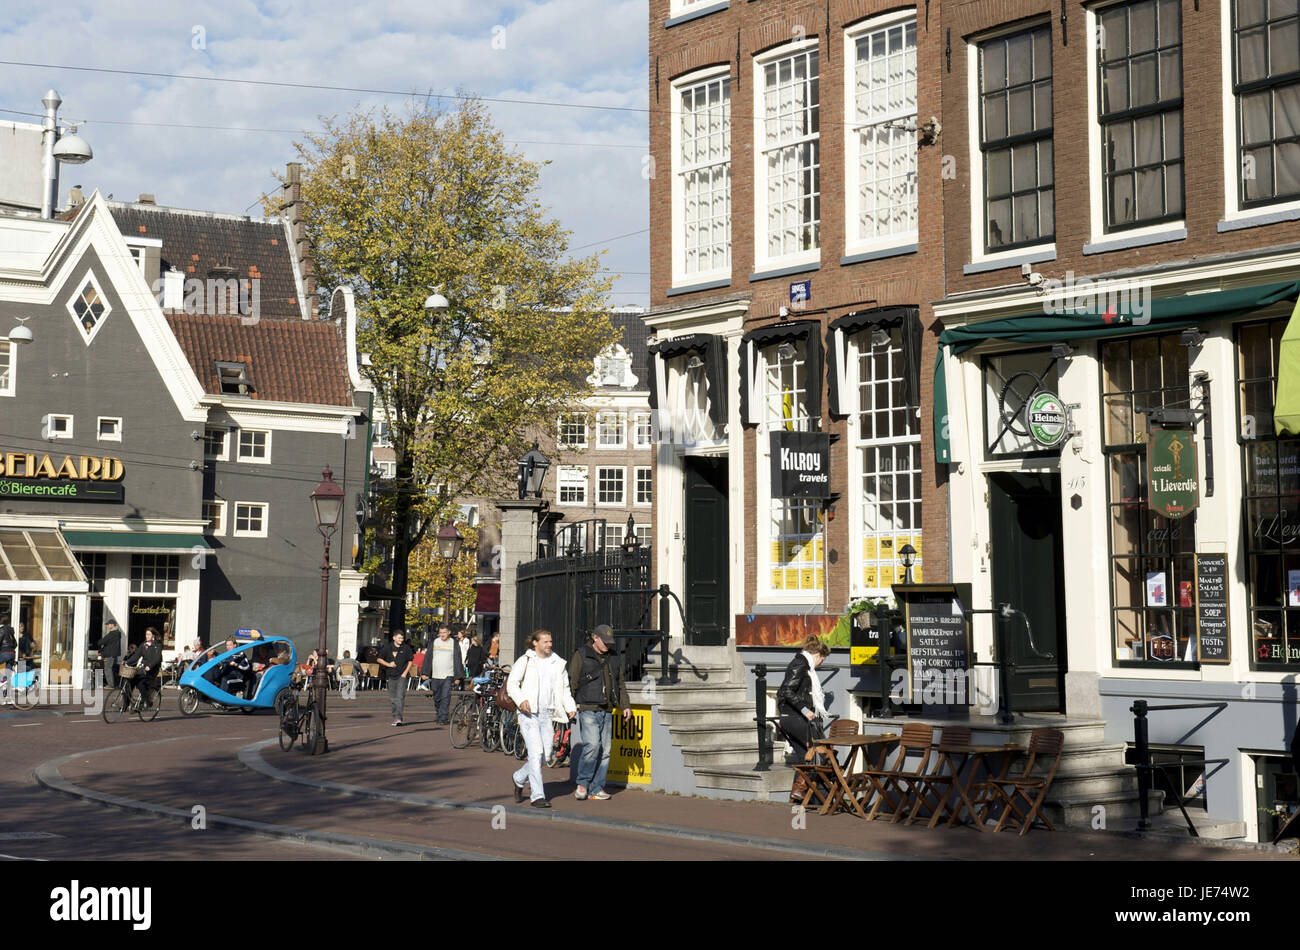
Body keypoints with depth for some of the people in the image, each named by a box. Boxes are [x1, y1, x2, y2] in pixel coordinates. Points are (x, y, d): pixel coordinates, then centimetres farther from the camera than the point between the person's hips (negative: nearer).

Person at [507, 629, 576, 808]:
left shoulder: (557, 663, 13)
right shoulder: (525, 661, 2)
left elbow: (564, 688, 19)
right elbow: (512, 684, -2)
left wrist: (570, 707, 3)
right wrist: (521, 700, -20)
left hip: (547, 714, 5)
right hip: (529, 713, -5)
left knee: (545, 756, 5)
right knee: (536, 753, -13)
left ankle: (518, 779, 31)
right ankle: (537, 796, -9)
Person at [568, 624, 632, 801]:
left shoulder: (613, 658, 16)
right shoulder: (581, 655, -1)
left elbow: (620, 684, 23)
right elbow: (572, 682, -3)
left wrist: (626, 706, 14)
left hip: (607, 711, 6)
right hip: (588, 709, -6)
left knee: (605, 750, 3)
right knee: (592, 745, -19)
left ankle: (596, 789, 8)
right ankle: (582, 783, -4)